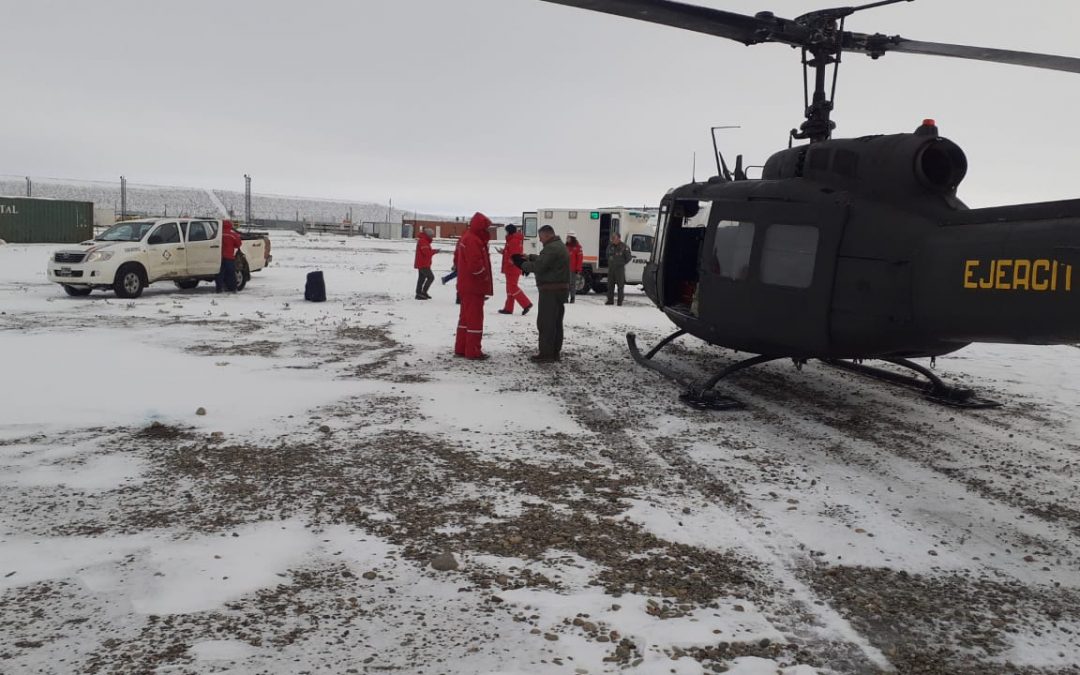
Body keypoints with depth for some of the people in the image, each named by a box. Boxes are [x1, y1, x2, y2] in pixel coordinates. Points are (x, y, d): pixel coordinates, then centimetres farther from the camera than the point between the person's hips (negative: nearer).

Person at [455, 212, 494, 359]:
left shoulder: (465, 238, 14)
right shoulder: (474, 241, -20)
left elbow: (457, 259, 23)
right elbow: (476, 265, -27)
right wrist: (485, 277, -13)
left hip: (465, 285, 10)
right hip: (474, 287, -10)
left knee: (465, 317, 16)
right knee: (475, 318, -4)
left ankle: (461, 348, 22)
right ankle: (473, 351, 0)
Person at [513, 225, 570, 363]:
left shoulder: (551, 248, -16)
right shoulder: (560, 246, 18)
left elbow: (538, 266, -20)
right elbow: (543, 260, 23)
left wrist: (523, 265, -5)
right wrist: (529, 257, 13)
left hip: (550, 291, -11)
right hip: (561, 289, 11)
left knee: (545, 323, -7)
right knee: (556, 322, 12)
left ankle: (546, 353, -6)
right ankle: (555, 352, 17)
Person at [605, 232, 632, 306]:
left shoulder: (624, 247, -7)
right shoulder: (610, 246, 8)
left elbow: (628, 257, 0)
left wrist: (622, 263, 3)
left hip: (620, 269, -5)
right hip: (611, 268, 5)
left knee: (620, 286, -2)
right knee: (610, 285, 7)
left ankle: (620, 302, 1)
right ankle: (610, 300, 15)